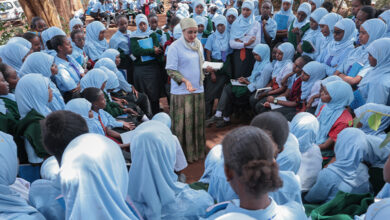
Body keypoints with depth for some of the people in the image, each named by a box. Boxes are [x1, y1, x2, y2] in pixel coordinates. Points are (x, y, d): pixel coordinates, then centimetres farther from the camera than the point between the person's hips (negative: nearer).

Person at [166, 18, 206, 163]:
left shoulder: (198, 44, 10)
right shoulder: (175, 46, -10)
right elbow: (171, 70, -13)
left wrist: (201, 78, 10)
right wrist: (185, 81, -25)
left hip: (198, 89, 6)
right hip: (181, 92, -6)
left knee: (197, 122, 12)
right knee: (183, 124, -2)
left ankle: (196, 151, 25)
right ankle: (183, 154, 11)